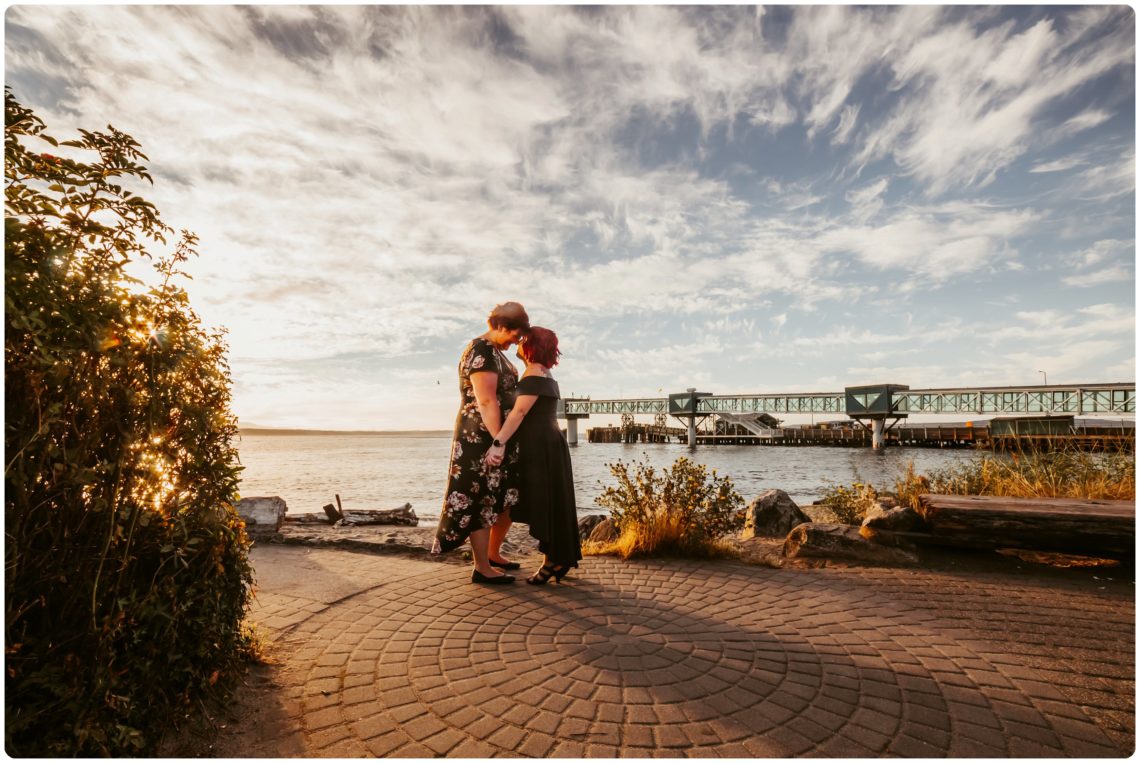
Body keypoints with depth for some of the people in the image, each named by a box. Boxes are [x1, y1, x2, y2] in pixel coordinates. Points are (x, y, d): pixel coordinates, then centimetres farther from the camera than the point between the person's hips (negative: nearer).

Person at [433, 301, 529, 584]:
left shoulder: (496, 352, 16)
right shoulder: (480, 351, -14)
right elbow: (486, 400, -21)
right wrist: (498, 441, -23)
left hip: (501, 434, 10)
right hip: (481, 437, -10)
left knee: (508, 499, 15)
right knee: (482, 500, -1)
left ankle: (492, 554, 31)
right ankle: (481, 569, 10)